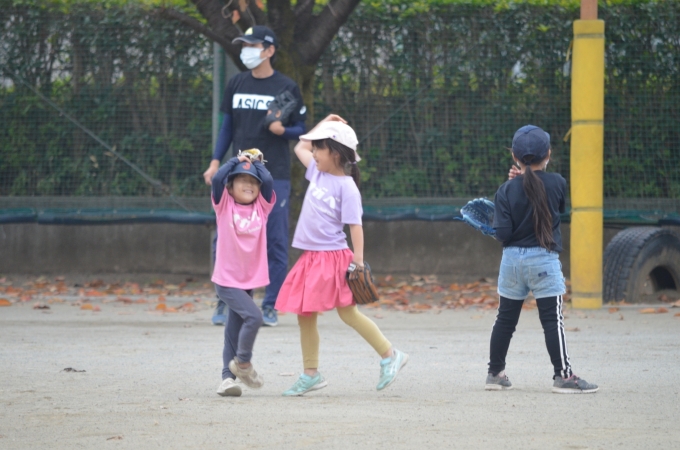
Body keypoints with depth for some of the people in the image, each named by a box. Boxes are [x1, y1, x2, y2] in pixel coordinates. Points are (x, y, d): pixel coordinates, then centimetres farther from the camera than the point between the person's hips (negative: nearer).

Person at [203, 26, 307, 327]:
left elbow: (301, 130, 3)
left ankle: (270, 306, 6)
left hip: (274, 177, -3)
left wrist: (281, 130, -18)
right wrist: (216, 162, 6)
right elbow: (227, 126, 16)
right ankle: (226, 303, 9)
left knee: (275, 242, -1)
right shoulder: (236, 85, 11)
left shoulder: (287, 88, -1)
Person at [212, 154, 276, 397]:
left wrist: (256, 163, 6)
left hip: (249, 280, 5)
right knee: (253, 315, -20)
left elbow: (268, 181, -8)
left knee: (234, 331, 9)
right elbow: (217, 179, -16)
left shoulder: (261, 207, 6)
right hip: (227, 280, -5)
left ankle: (228, 378, 13)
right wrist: (236, 161, -4)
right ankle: (242, 362, -3)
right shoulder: (225, 206, -2)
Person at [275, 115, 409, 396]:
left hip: (333, 257, -8)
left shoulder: (346, 186, -11)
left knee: (348, 313, -6)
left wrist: (358, 260, -20)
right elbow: (300, 148, 27)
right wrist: (323, 125, 20)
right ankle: (311, 375, 13)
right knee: (305, 317, 7)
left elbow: (354, 225, -14)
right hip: (311, 257, 8)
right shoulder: (318, 172, 11)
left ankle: (390, 355, 4)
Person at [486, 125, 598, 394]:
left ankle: (495, 373, 21)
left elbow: (502, 233, -9)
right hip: (543, 259, -3)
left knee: (505, 319, 12)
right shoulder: (557, 184, -7)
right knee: (552, 319, -3)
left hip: (512, 260, 3)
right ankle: (563, 376, -4)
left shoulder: (507, 191, -5)